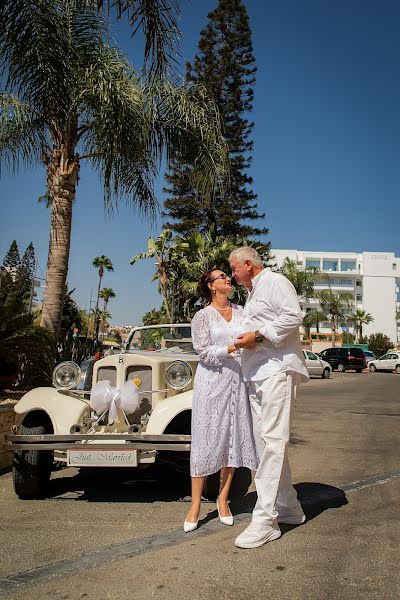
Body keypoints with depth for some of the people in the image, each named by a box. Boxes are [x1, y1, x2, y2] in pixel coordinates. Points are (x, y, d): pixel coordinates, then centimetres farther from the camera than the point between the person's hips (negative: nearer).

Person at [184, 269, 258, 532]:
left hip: (238, 381, 4)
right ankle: (195, 506, 6)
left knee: (234, 439, 5)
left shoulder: (241, 312, 12)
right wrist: (230, 349, -20)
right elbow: (204, 352, -7)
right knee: (206, 441, -3)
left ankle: (223, 499, 20)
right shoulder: (202, 316, 1)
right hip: (212, 381, -4)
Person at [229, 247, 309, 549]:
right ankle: (289, 508, 22)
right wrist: (245, 338, 13)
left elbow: (293, 317, -16)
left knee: (272, 441, -13)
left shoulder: (275, 281, -2)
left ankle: (264, 521, -13)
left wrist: (258, 335, -16)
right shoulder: (253, 292, 27)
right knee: (266, 442, 10)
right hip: (257, 374, 10)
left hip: (277, 370, -10)